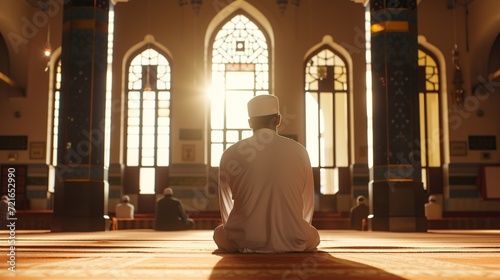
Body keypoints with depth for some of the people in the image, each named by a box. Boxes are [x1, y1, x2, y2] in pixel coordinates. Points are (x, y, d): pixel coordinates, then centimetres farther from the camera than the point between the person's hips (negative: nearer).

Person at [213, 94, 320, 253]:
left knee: (220, 233, 31)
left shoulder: (231, 154, 1)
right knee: (312, 236, 34)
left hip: (245, 242, -2)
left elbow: (226, 205, 10)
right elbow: (308, 204, 11)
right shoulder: (299, 151, 3)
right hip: (292, 243, 2)